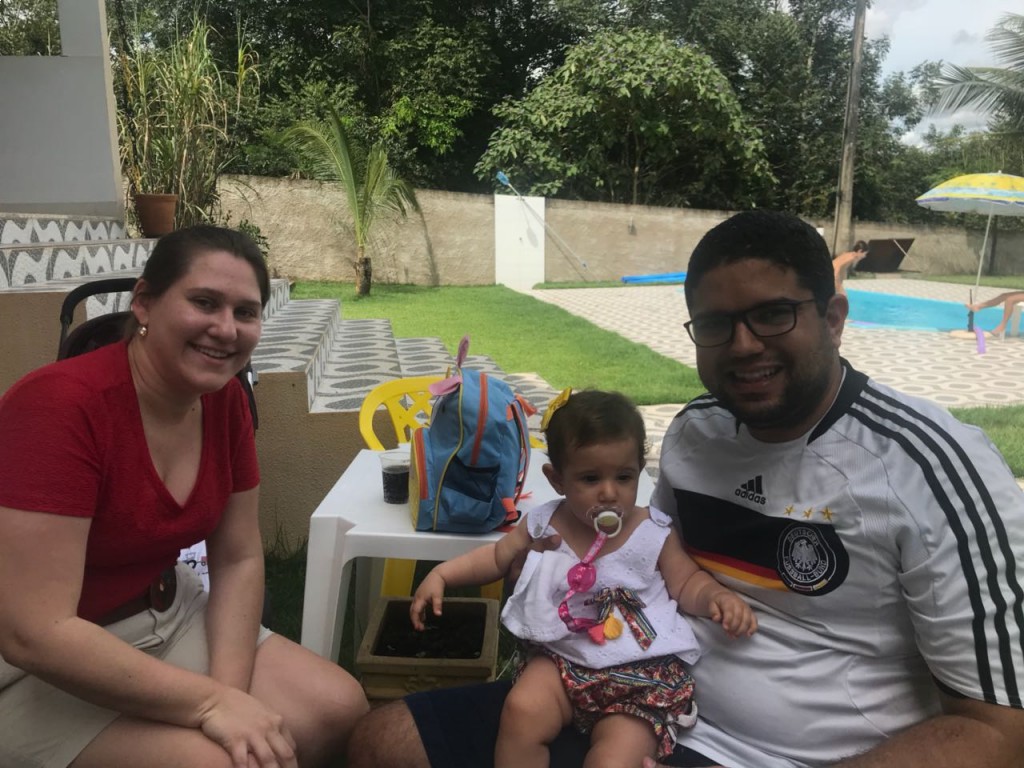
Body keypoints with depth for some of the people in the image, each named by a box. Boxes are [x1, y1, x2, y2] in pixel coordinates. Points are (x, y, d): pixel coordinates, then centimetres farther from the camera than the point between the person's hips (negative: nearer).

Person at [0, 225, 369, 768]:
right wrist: (211, 703, -26)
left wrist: (229, 690, -14)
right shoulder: (61, 403, -27)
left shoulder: (225, 399, -6)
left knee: (340, 709, -3)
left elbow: (239, 559, 0)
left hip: (167, 618, 7)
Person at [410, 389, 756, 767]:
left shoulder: (654, 534, -5)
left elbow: (687, 582, 5)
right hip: (561, 659, 2)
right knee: (522, 711, -24)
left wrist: (717, 596, -17)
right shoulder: (543, 524, 0)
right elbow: (496, 557, 12)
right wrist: (441, 574, 3)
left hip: (641, 673, -2)